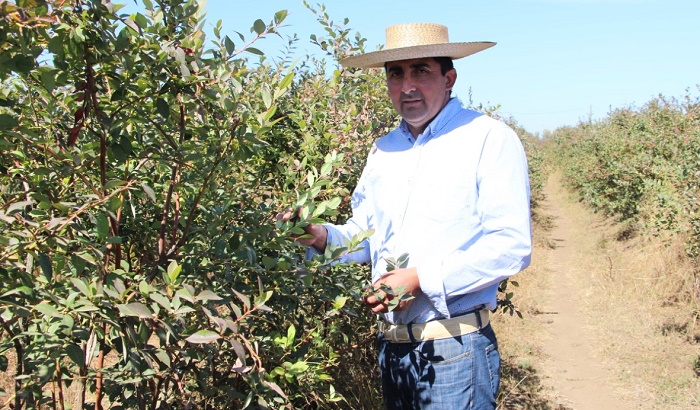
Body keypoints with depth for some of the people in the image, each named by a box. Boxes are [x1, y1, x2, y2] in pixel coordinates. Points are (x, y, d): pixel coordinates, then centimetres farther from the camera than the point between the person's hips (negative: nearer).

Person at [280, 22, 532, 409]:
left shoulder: (490, 139, -9)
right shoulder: (382, 150, 11)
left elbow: (511, 246, -16)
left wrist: (422, 279, -21)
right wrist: (323, 236, -6)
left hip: (455, 348, -6)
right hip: (392, 346, 6)